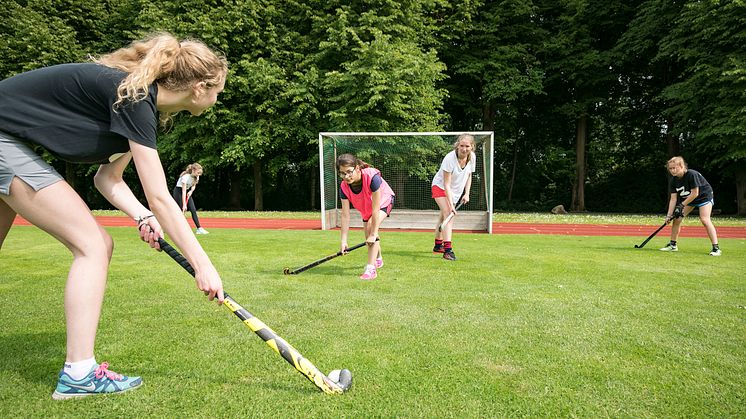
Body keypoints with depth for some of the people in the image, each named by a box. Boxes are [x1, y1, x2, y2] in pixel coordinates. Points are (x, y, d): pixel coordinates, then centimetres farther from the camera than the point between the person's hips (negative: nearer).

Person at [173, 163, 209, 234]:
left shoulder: (196, 177, -9)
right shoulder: (186, 176, -30)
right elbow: (183, 191, -30)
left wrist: (191, 191, -14)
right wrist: (184, 205, -32)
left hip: (188, 192, 6)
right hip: (178, 191, -6)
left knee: (193, 210, -4)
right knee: (180, 211, -11)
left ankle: (199, 229, -7)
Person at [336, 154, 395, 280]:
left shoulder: (372, 177, -42)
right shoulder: (344, 187, -28)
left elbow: (376, 210, -38)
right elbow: (345, 215, -25)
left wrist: (373, 234, -35)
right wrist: (344, 240, -28)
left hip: (384, 200, -5)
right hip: (366, 207, 5)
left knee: (371, 227, -28)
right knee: (368, 235, 11)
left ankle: (371, 268, -26)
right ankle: (378, 259, 43)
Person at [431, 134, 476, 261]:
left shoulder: (472, 157, -12)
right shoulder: (449, 159, -30)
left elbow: (469, 176, 5)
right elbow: (446, 184, -29)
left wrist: (466, 194, -4)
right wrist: (450, 204, -33)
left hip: (456, 190, 6)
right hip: (440, 186, -6)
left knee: (444, 216, 17)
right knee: (448, 214, -23)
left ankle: (438, 245, 33)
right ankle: (448, 249, -27)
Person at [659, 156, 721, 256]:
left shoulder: (692, 175, -30)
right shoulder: (673, 180, -11)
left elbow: (695, 193, -26)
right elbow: (673, 198, -10)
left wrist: (682, 205, -23)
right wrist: (669, 215, -15)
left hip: (704, 196, -6)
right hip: (687, 198, 7)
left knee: (704, 220, -22)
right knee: (677, 218, 0)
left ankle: (716, 248, -17)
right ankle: (673, 245, 12)